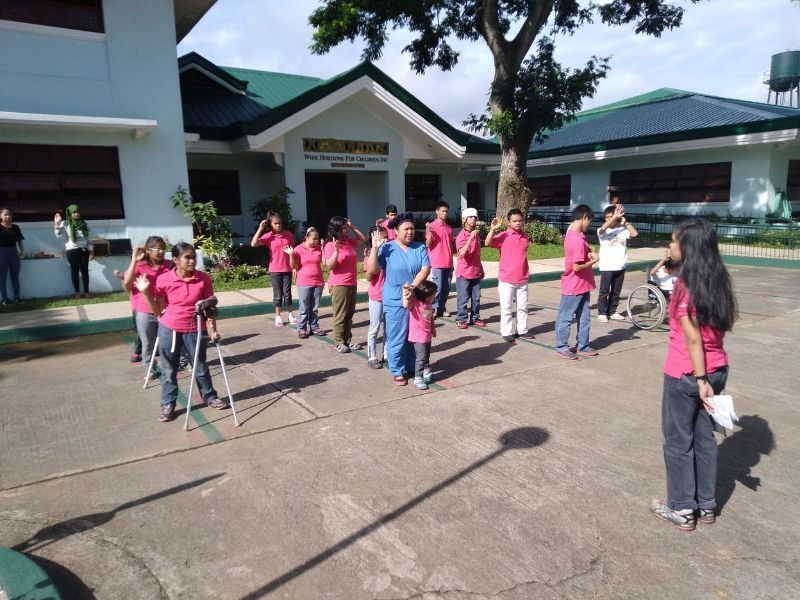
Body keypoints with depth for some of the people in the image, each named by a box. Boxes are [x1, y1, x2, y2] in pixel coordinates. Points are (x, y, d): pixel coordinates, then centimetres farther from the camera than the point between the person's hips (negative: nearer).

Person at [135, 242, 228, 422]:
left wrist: (213, 329, -12)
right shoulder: (163, 280, -10)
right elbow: (157, 310, -3)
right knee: (168, 369, 11)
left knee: (200, 367, 14)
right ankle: (167, 405, 26)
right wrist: (145, 293, -16)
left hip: (195, 330, 0)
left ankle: (210, 397, 34)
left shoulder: (203, 279, -10)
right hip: (169, 330, 0)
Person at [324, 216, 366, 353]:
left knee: (349, 314, 13)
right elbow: (329, 266, -18)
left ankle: (347, 340, 22)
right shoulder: (330, 245, -13)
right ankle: (339, 343, 9)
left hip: (352, 283, 8)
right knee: (340, 315, 0)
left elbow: (363, 239, 22)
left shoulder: (349, 242, 7)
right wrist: (336, 251, -32)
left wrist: (352, 227, 9)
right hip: (339, 285, -8)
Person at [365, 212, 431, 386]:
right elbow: (372, 270, -12)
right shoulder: (386, 248, -6)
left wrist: (413, 286, -20)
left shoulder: (420, 248, 3)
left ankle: (412, 367, 31)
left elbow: (426, 269, -8)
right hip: (395, 302, -3)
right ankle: (397, 372, 16)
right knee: (397, 339, 2)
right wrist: (375, 248, -20)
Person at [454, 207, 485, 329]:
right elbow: (462, 253, -26)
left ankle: (475, 318, 21)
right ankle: (461, 319, 10)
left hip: (476, 273, 6)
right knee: (463, 298, 0)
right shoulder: (461, 236, -12)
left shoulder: (476, 235, 10)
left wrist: (481, 269, 21)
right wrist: (470, 238, -31)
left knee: (476, 298, 10)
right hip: (464, 273, -6)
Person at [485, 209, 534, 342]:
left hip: (522, 279, 5)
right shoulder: (503, 236, -9)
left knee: (523, 307, 14)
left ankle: (522, 330, 26)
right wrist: (493, 229, -35)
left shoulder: (525, 236, 7)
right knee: (506, 307, 2)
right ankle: (506, 332, 12)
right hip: (506, 279, -5)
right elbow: (488, 243, -24)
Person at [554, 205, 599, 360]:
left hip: (582, 285, 10)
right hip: (574, 286, -10)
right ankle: (561, 347, 14)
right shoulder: (577, 240, -24)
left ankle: (582, 346, 26)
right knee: (565, 317, 4)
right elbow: (577, 267, -26)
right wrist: (593, 261, -11)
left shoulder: (573, 235, 6)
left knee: (584, 318, 16)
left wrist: (589, 254, 0)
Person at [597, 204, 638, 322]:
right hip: (607, 267, -3)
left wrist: (625, 222, -6)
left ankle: (612, 312, 24)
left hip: (620, 266, 3)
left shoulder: (623, 230, 4)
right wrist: (615, 216, -27)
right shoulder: (603, 231, -4)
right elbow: (603, 229, -27)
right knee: (604, 291, 2)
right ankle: (602, 313, 12)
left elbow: (635, 233, -10)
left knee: (616, 292, 12)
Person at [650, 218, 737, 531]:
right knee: (704, 436, 18)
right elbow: (717, 327, 7)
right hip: (717, 369, 7)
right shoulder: (718, 280, 4)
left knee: (678, 440, 8)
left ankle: (681, 509, 21)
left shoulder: (685, 284, -19)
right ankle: (706, 505, 30)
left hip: (685, 373, -7)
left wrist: (700, 380, -16)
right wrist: (707, 377, 10)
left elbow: (693, 338, -20)